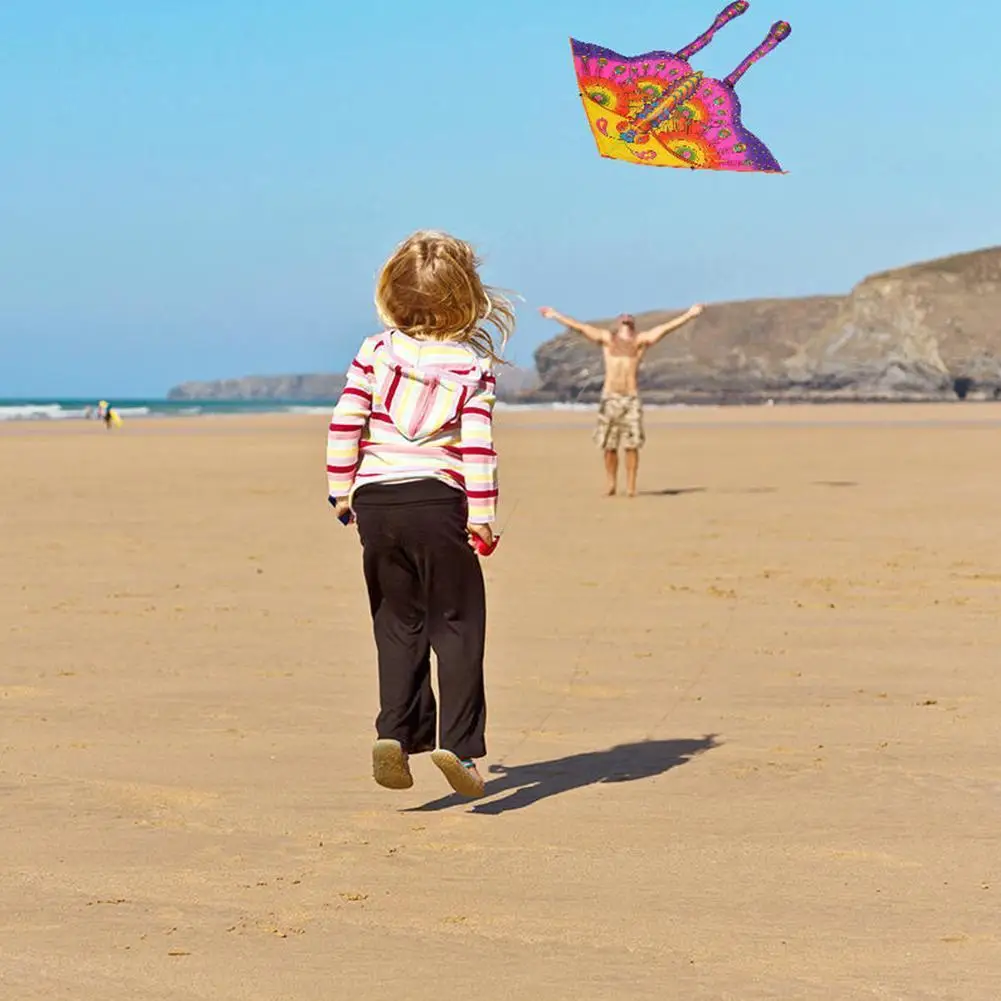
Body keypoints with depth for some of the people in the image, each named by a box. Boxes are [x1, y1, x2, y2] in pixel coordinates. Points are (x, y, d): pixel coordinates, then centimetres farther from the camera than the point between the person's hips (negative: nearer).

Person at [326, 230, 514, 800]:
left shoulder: (375, 353, 4)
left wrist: (341, 488, 9)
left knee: (398, 625, 12)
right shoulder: (474, 366, -1)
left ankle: (397, 733, 2)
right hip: (439, 502, -2)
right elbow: (477, 445, -7)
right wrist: (482, 514, -5)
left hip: (375, 502, 2)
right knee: (456, 626, 4)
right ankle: (459, 744, -4)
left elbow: (345, 423, -1)